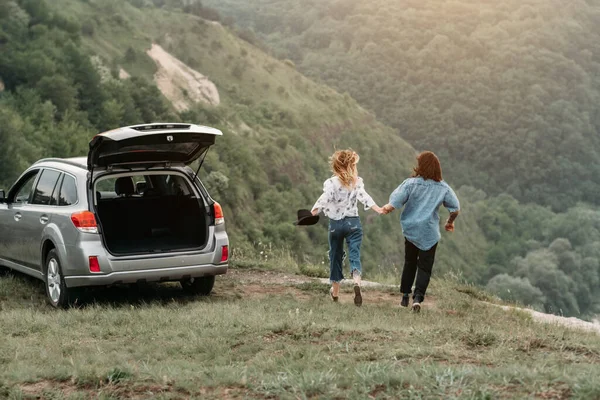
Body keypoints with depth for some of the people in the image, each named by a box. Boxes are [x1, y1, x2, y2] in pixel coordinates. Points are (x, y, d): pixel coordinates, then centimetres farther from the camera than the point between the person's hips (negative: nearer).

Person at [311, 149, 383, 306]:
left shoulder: (331, 183, -8)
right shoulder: (357, 182, -1)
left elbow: (323, 200, -18)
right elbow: (364, 197, -12)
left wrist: (312, 213, -19)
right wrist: (378, 209, -15)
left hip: (335, 223, 0)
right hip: (353, 222, 0)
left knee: (335, 255, 15)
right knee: (354, 254, -4)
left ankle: (335, 290, 25)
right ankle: (357, 282, -34)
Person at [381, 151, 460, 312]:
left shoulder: (410, 183, -10)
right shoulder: (443, 188, -4)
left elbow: (393, 205, -14)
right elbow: (456, 209, -1)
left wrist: (386, 208, 8)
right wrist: (450, 222, 18)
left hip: (411, 230, 1)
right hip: (430, 233, 0)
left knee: (409, 263, 19)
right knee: (425, 267, 5)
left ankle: (405, 295, 27)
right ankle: (418, 297, -13)